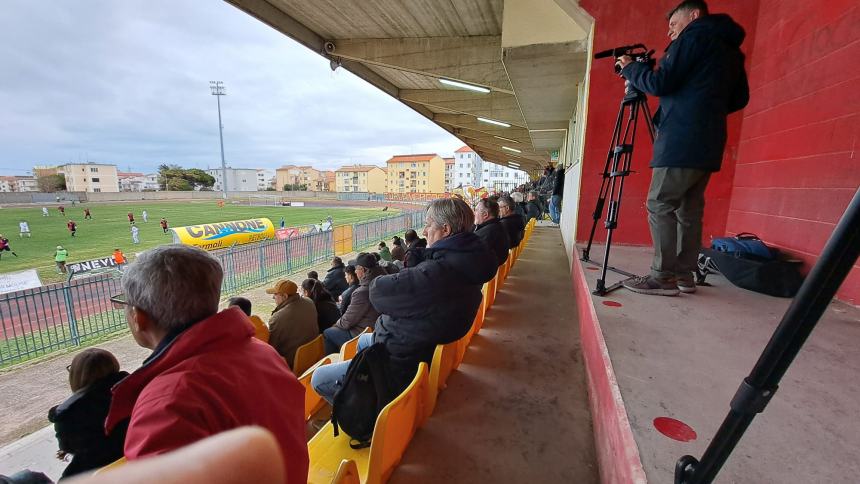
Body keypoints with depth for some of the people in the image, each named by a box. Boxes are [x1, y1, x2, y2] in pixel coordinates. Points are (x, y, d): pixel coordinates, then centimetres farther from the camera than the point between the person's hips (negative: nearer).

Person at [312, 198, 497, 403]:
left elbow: (377, 290, -26)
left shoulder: (435, 274, -37)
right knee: (363, 340, 35)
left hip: (402, 366, -10)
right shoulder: (465, 268, -5)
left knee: (318, 379, 4)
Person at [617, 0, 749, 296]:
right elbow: (740, 99, 25)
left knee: (660, 206, -10)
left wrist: (630, 68, 7)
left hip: (682, 139, -9)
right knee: (689, 210, 7)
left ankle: (663, 277, -10)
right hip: (708, 143, 9)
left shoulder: (695, 34, 2)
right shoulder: (731, 48, 27)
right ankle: (685, 275, 9)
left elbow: (660, 83, -8)